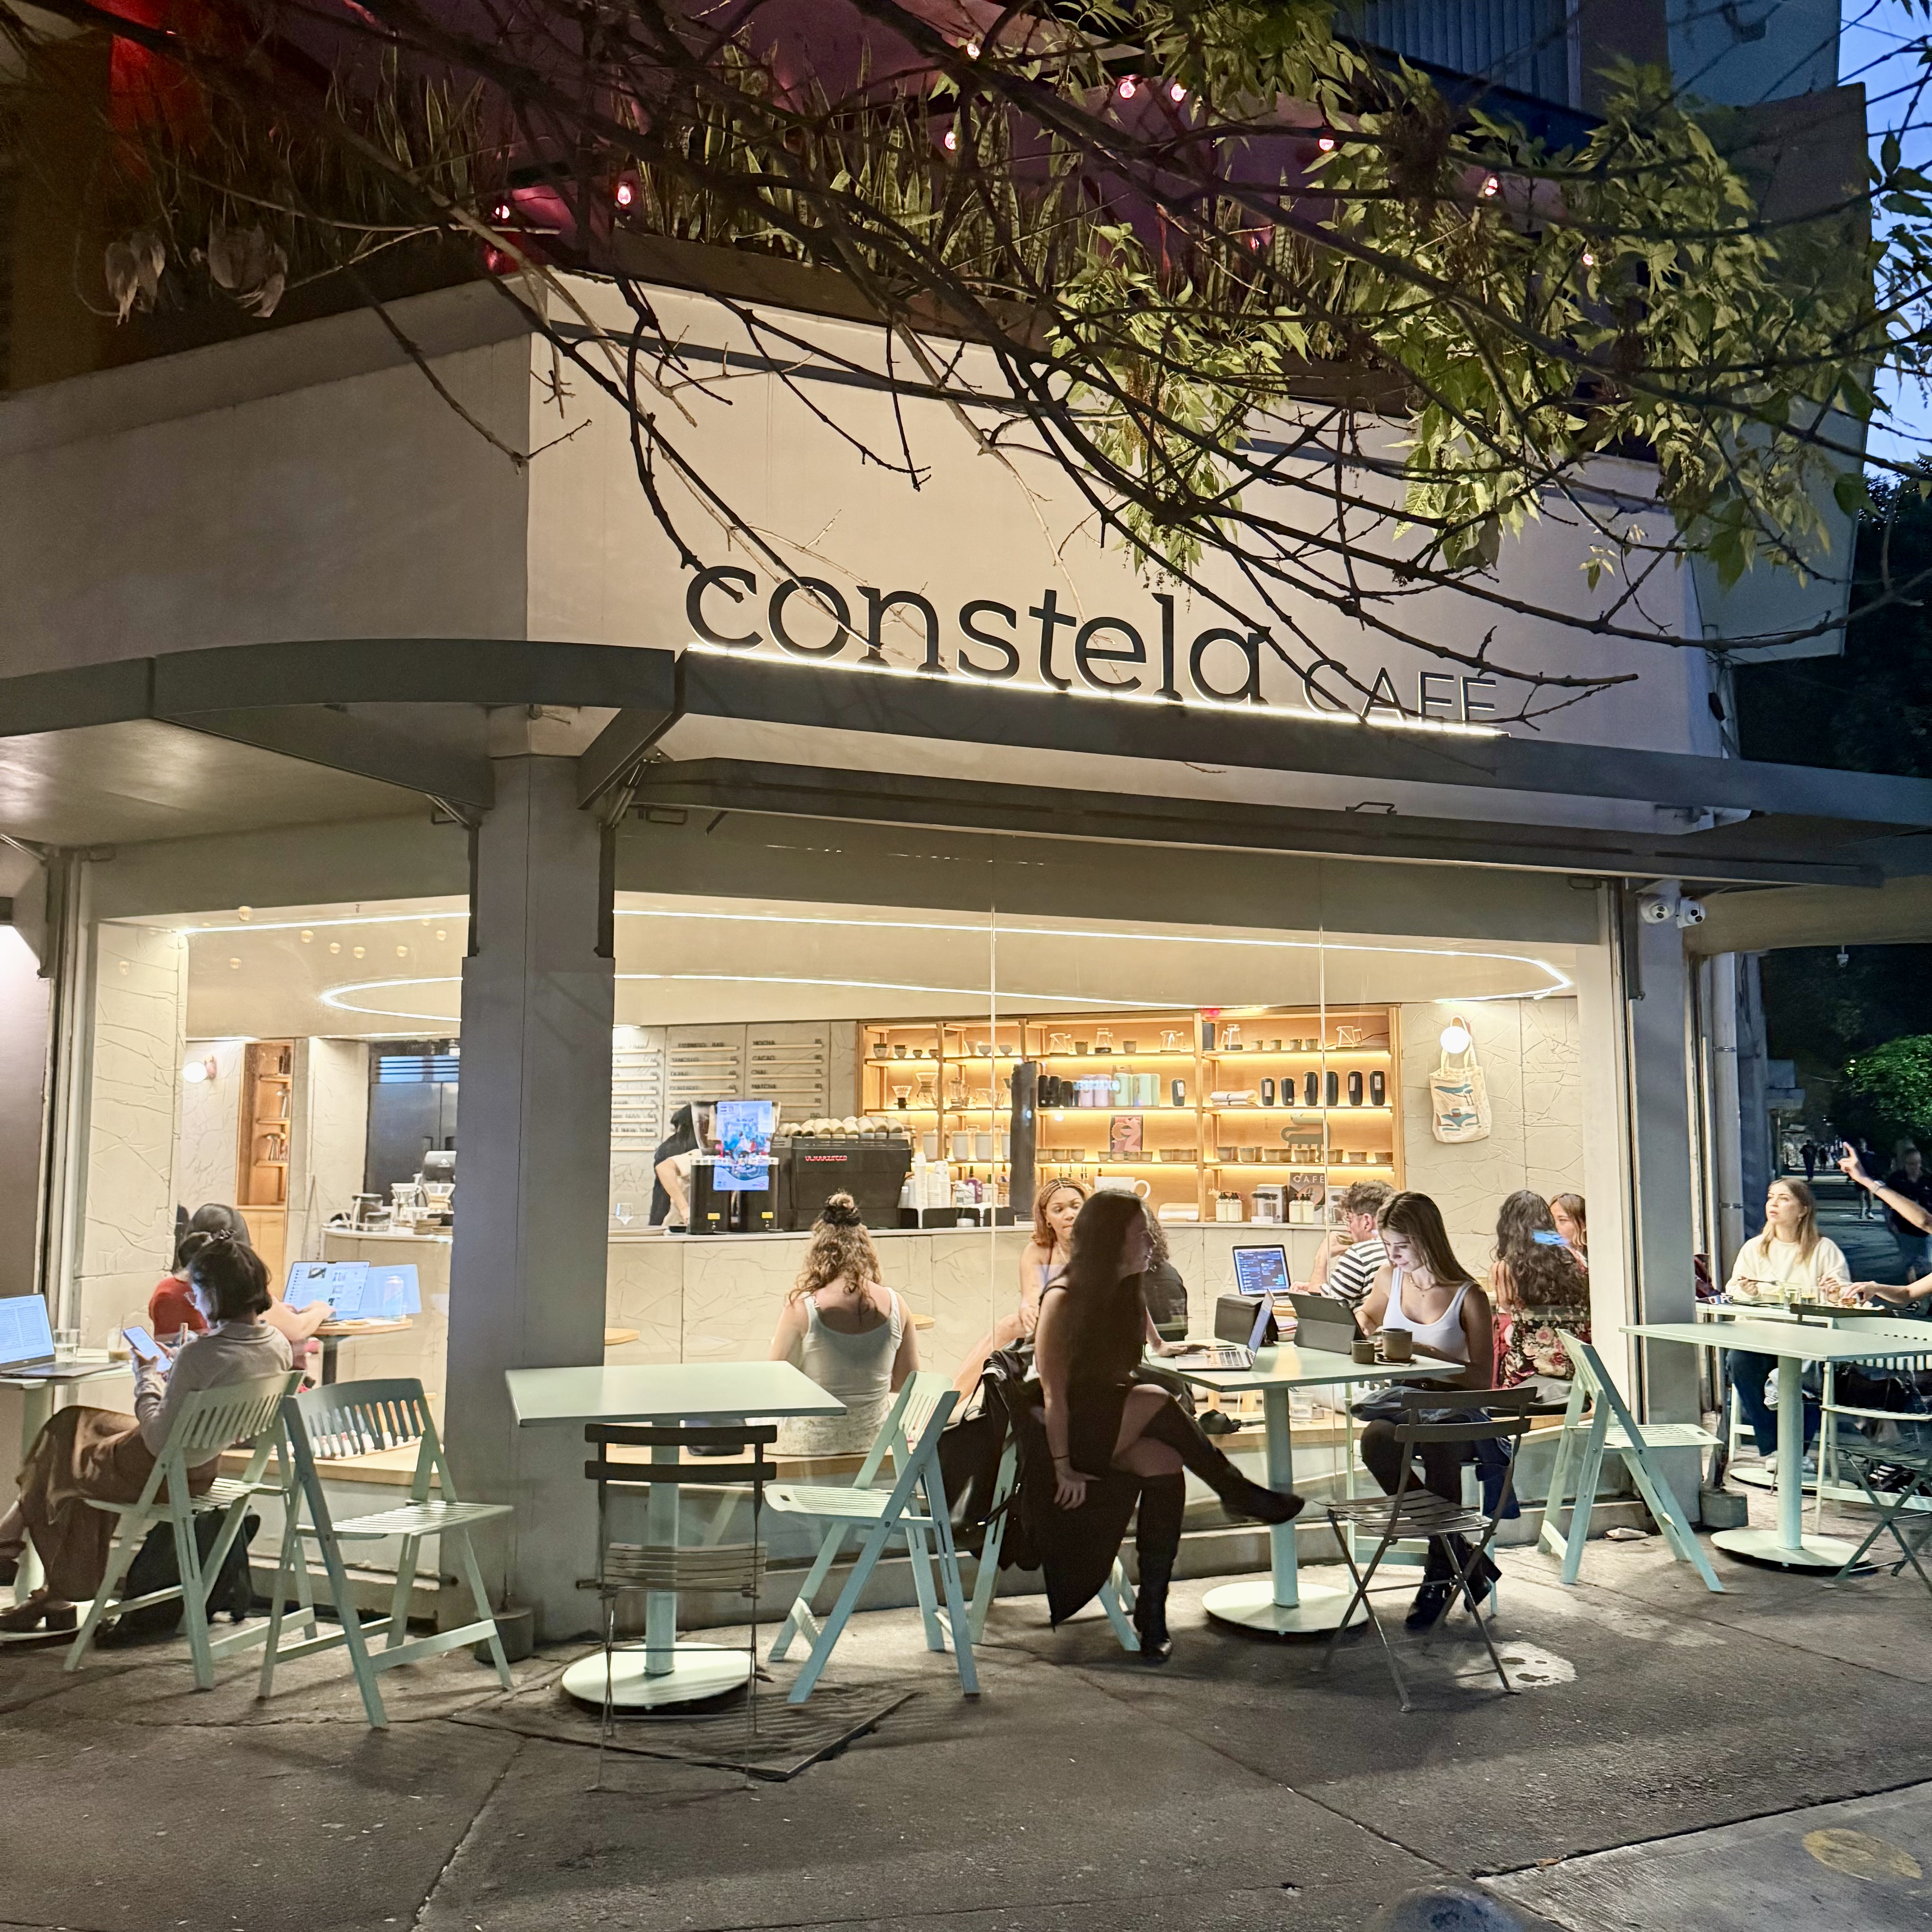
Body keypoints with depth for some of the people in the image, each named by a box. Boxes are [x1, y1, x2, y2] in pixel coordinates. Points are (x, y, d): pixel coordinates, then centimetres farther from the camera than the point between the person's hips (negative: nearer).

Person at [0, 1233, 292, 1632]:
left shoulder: (201, 1355, -32)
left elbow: (160, 1442, -24)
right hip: (209, 1467, 8)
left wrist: (148, 1386, -10)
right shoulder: (278, 1346, -10)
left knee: (64, 1468, 20)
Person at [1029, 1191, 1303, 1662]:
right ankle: (1241, 1494, -10)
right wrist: (1063, 1467, -22)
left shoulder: (1129, 1295, 6)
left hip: (1107, 1423, 7)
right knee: (1156, 1404, -28)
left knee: (1165, 1466, -23)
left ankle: (1152, 1610, -17)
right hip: (1055, 1433, -7)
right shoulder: (1063, 1298, -16)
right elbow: (1053, 1392, -19)